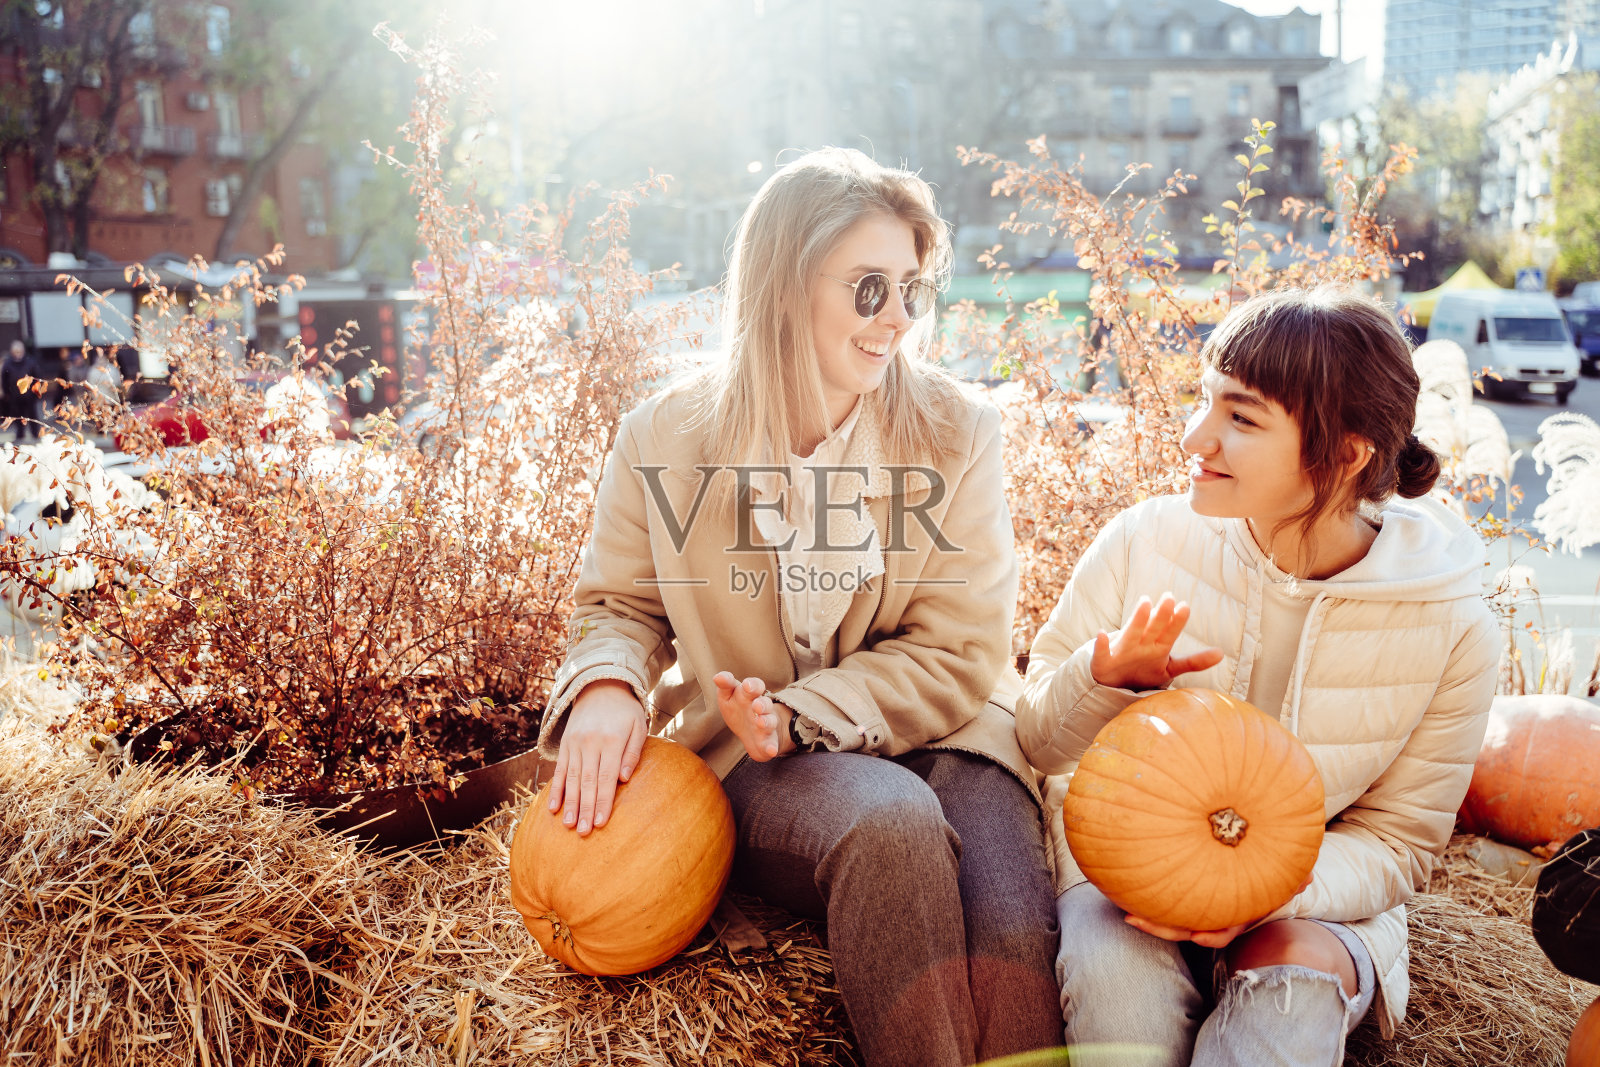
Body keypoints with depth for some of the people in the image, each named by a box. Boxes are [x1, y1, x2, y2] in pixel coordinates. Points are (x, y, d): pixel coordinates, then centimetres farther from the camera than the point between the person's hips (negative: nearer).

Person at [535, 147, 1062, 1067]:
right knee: (892, 822, -35)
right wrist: (606, 687, -12)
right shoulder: (665, 439, -1)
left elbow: (957, 654, -4)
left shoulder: (958, 432, -3)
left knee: (1010, 924, -31)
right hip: (756, 766, 0)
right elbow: (621, 605, 12)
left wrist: (802, 711, -18)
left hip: (932, 738, 1)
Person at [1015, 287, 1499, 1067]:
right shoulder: (1142, 542, -11)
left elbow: (1400, 839, -3)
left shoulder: (1450, 623, -11)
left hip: (1313, 894, 0)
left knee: (1291, 975, -33)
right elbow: (1041, 743, -1)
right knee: (1120, 973, -31)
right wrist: (1102, 681, -25)